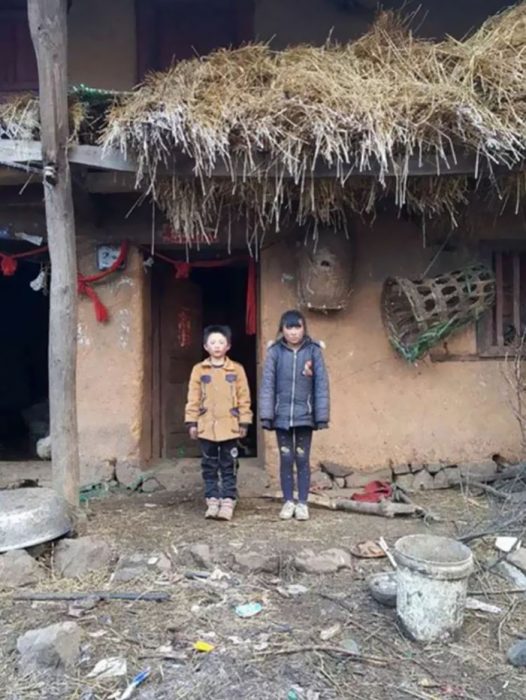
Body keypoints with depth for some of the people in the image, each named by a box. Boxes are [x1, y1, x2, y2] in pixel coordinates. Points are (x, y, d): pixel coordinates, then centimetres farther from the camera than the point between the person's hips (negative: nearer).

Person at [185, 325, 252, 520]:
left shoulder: (236, 369, 1)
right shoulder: (199, 370, 3)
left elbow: (244, 398, 2)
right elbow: (193, 398, 4)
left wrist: (244, 422, -1)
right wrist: (192, 422, 0)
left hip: (229, 426, -1)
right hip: (206, 427, 1)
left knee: (229, 467, 4)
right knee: (209, 467, 8)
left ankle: (228, 502, 10)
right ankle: (212, 501, 18)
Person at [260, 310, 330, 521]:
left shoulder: (313, 350, -4)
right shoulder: (275, 352, -2)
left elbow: (321, 384, -4)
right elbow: (267, 384, -3)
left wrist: (322, 416, -7)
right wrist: (266, 415, -8)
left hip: (304, 415, -1)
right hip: (282, 415, 1)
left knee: (302, 459, 7)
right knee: (286, 459, 9)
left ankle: (302, 503, 19)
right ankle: (288, 502, 22)